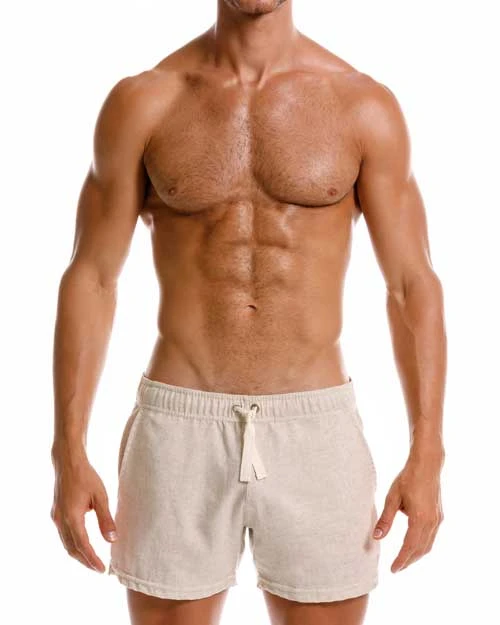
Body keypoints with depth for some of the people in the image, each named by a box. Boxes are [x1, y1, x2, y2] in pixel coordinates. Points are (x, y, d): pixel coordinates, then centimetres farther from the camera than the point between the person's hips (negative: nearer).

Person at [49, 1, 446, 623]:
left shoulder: (365, 105, 0)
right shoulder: (141, 101, 0)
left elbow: (413, 286, 1)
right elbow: (90, 279, 1)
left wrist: (426, 459, -5)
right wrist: (69, 456, -4)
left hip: (316, 432, 1)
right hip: (179, 431, 0)